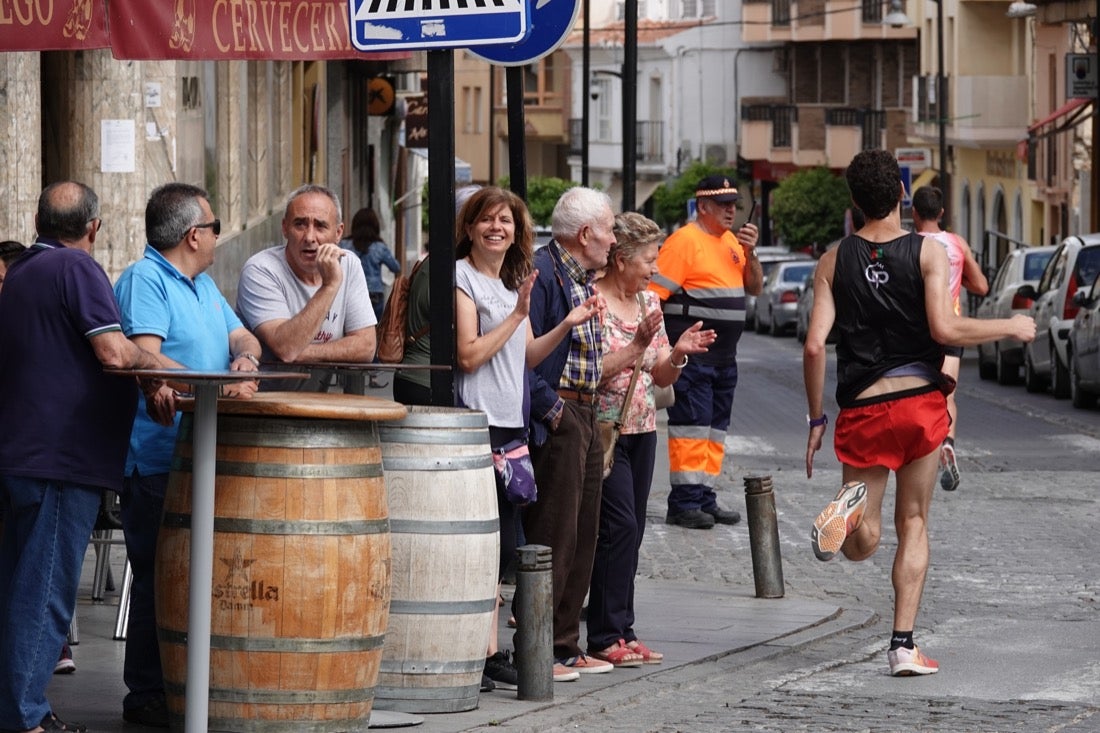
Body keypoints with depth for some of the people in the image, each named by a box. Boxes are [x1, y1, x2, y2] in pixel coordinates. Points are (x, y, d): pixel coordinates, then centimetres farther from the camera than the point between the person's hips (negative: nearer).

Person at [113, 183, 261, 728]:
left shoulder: (204, 286, 20)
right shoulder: (144, 280, -9)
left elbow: (243, 336, 15)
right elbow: (146, 359, -19)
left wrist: (245, 360, -10)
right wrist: (218, 386, -27)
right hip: (157, 456, -8)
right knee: (159, 577, -6)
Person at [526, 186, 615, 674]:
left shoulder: (584, 278, 17)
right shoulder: (540, 273, -15)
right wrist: (550, 408, -18)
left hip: (585, 416, 10)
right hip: (555, 419, -10)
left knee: (582, 535, 12)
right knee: (552, 535, -8)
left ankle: (564, 645, 18)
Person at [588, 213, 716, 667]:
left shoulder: (649, 302, 12)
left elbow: (661, 377, 15)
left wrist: (678, 353, -5)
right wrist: (637, 345, -23)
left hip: (642, 429, 8)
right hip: (603, 428, -8)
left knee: (631, 531, 7)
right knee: (620, 524, -13)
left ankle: (620, 632, 10)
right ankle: (607, 636, -9)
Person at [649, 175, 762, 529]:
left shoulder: (731, 241, 16)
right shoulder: (684, 241, -10)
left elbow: (755, 287, 20)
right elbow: (654, 294, -15)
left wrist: (749, 253, 2)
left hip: (723, 355, 9)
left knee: (715, 428, 10)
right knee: (691, 424, -10)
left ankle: (705, 498, 16)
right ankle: (684, 503, -9)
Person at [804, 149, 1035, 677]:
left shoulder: (834, 261, 2)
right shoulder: (928, 253, -5)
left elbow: (814, 346, -3)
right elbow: (944, 329, -15)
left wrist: (816, 420, 6)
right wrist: (1011, 328, -1)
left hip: (862, 410, 1)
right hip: (920, 402, -1)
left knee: (862, 545, 7)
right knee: (913, 524, 12)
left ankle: (851, 505, -28)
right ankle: (904, 645, 3)